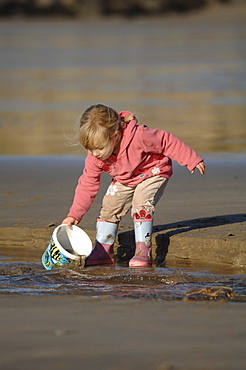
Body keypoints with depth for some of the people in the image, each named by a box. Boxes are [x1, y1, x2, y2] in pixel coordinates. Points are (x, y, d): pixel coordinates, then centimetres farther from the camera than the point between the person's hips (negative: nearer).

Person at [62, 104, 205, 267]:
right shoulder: (95, 157, -21)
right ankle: (103, 251, 7)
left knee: (141, 202, -26)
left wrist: (192, 160, -21)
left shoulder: (138, 137, -39)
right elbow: (87, 184, -10)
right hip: (124, 180, 5)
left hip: (153, 173, -5)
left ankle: (143, 252, -24)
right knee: (109, 205, -6)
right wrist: (74, 215, -13)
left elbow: (167, 142, -27)